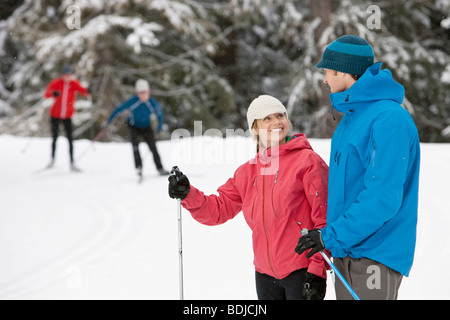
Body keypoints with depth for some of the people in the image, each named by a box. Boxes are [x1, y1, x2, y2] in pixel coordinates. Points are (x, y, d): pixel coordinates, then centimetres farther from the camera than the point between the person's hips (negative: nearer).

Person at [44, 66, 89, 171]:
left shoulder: (74, 84, -4)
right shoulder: (56, 83, -8)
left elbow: (83, 91, -17)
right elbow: (46, 94, -18)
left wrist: (86, 91, -40)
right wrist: (53, 93, -39)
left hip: (67, 116, 1)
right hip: (55, 116, 0)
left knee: (70, 139, -6)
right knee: (55, 138, 6)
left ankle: (72, 163, -4)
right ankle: (52, 159, 23)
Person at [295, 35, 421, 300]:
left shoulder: (389, 119, -18)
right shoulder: (352, 117, 14)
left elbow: (383, 197, -24)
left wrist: (331, 237, -20)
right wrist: (331, 233, 13)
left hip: (375, 255, -9)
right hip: (346, 253, 9)